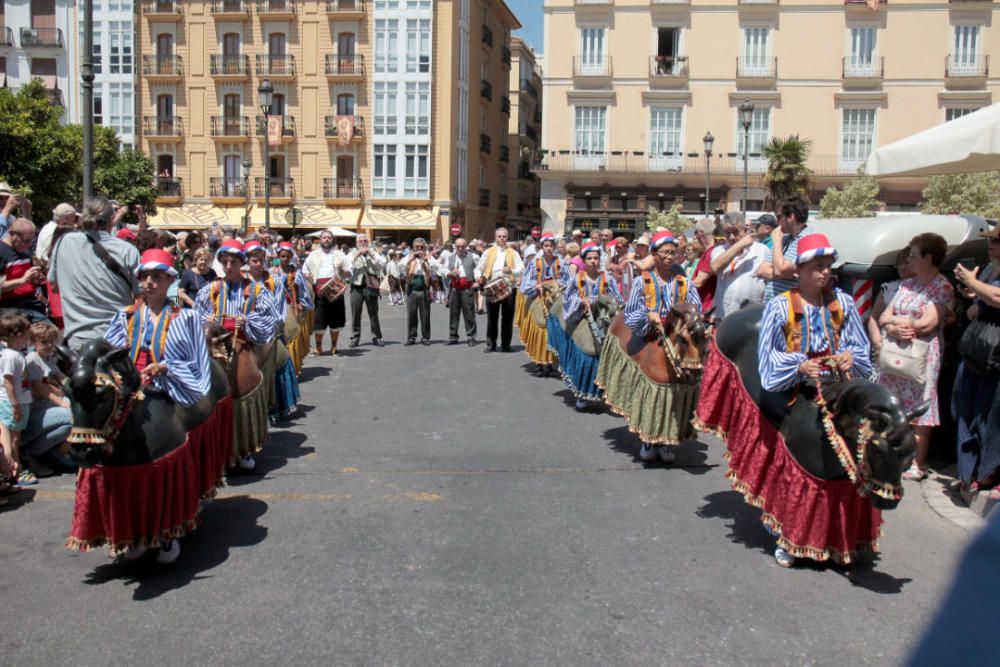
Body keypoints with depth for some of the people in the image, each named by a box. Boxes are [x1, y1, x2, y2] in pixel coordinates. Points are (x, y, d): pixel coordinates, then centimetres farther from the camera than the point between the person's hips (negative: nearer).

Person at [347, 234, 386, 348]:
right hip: (357, 286, 0)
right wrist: (358, 254, -11)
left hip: (371, 287, 0)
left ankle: (376, 337, 6)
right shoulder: (352, 254, 14)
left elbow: (383, 263, -1)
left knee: (373, 313, 1)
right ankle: (355, 338, 7)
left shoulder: (373, 253, 16)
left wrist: (371, 254, -8)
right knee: (355, 314, 0)